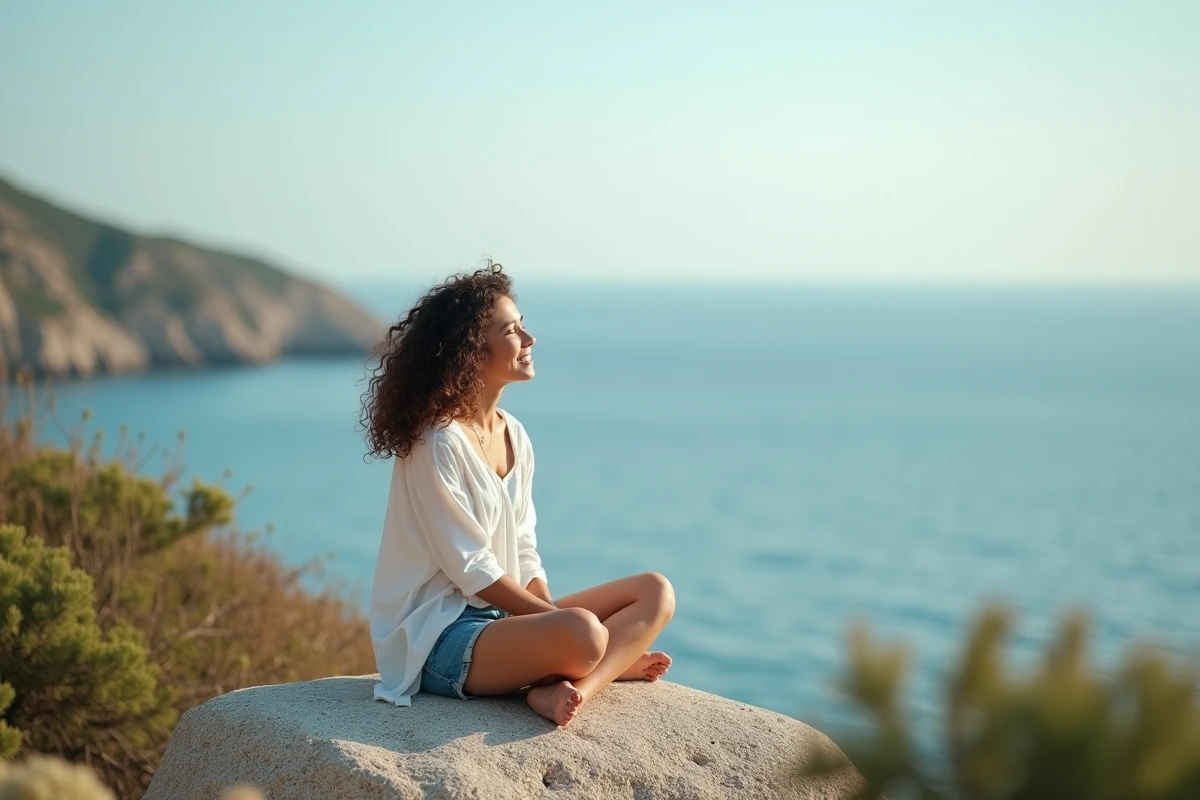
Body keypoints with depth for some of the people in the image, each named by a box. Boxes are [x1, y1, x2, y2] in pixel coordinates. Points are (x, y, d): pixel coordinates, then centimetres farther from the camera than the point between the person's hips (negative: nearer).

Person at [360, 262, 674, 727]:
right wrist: (560, 619, -14)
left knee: (655, 592, -2)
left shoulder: (514, 436, 10)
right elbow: (472, 569, -16)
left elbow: (524, 553, 10)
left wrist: (553, 612, -6)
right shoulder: (438, 444, -16)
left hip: (505, 617, 10)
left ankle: (561, 688, -20)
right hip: (441, 639, -10)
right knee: (582, 634, -36)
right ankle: (615, 661, -4)